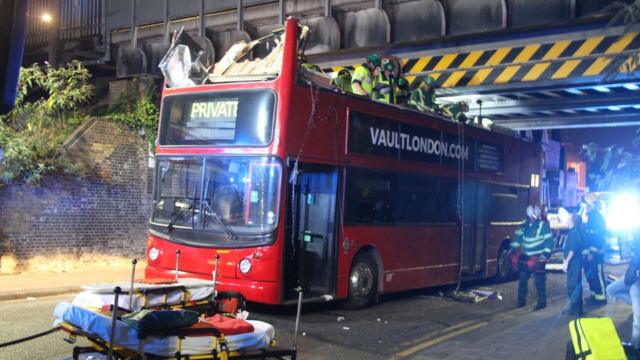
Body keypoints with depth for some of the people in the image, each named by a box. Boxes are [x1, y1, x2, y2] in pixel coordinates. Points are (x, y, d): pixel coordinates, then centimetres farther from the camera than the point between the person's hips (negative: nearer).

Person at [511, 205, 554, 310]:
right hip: (525, 256, 5)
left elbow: (549, 240, -13)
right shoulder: (524, 225, 5)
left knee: (539, 281, -2)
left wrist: (545, 253, -20)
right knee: (522, 279, 7)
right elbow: (518, 236, 13)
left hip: (538, 258, -5)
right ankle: (521, 300, 18)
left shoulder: (543, 225, -10)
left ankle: (542, 302, 7)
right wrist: (513, 248, 4)